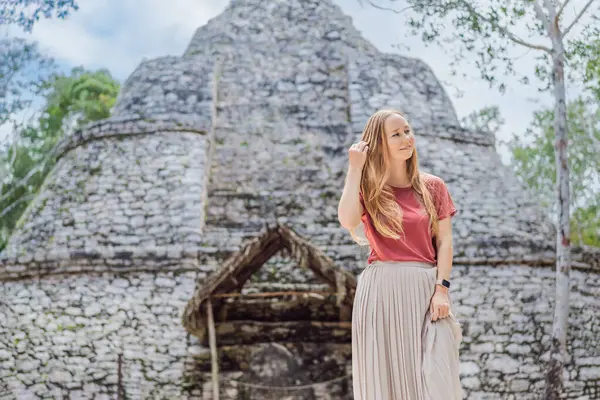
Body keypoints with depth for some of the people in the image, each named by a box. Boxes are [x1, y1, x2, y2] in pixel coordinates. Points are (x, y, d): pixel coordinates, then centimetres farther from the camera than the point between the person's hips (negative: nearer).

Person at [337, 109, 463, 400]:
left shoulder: (433, 186, 10)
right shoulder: (367, 189, 6)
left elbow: (444, 241, 6)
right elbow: (347, 221, -16)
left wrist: (441, 288, -7)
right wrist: (355, 168, -9)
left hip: (425, 289, 1)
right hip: (381, 291, -1)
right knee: (385, 377, 2)